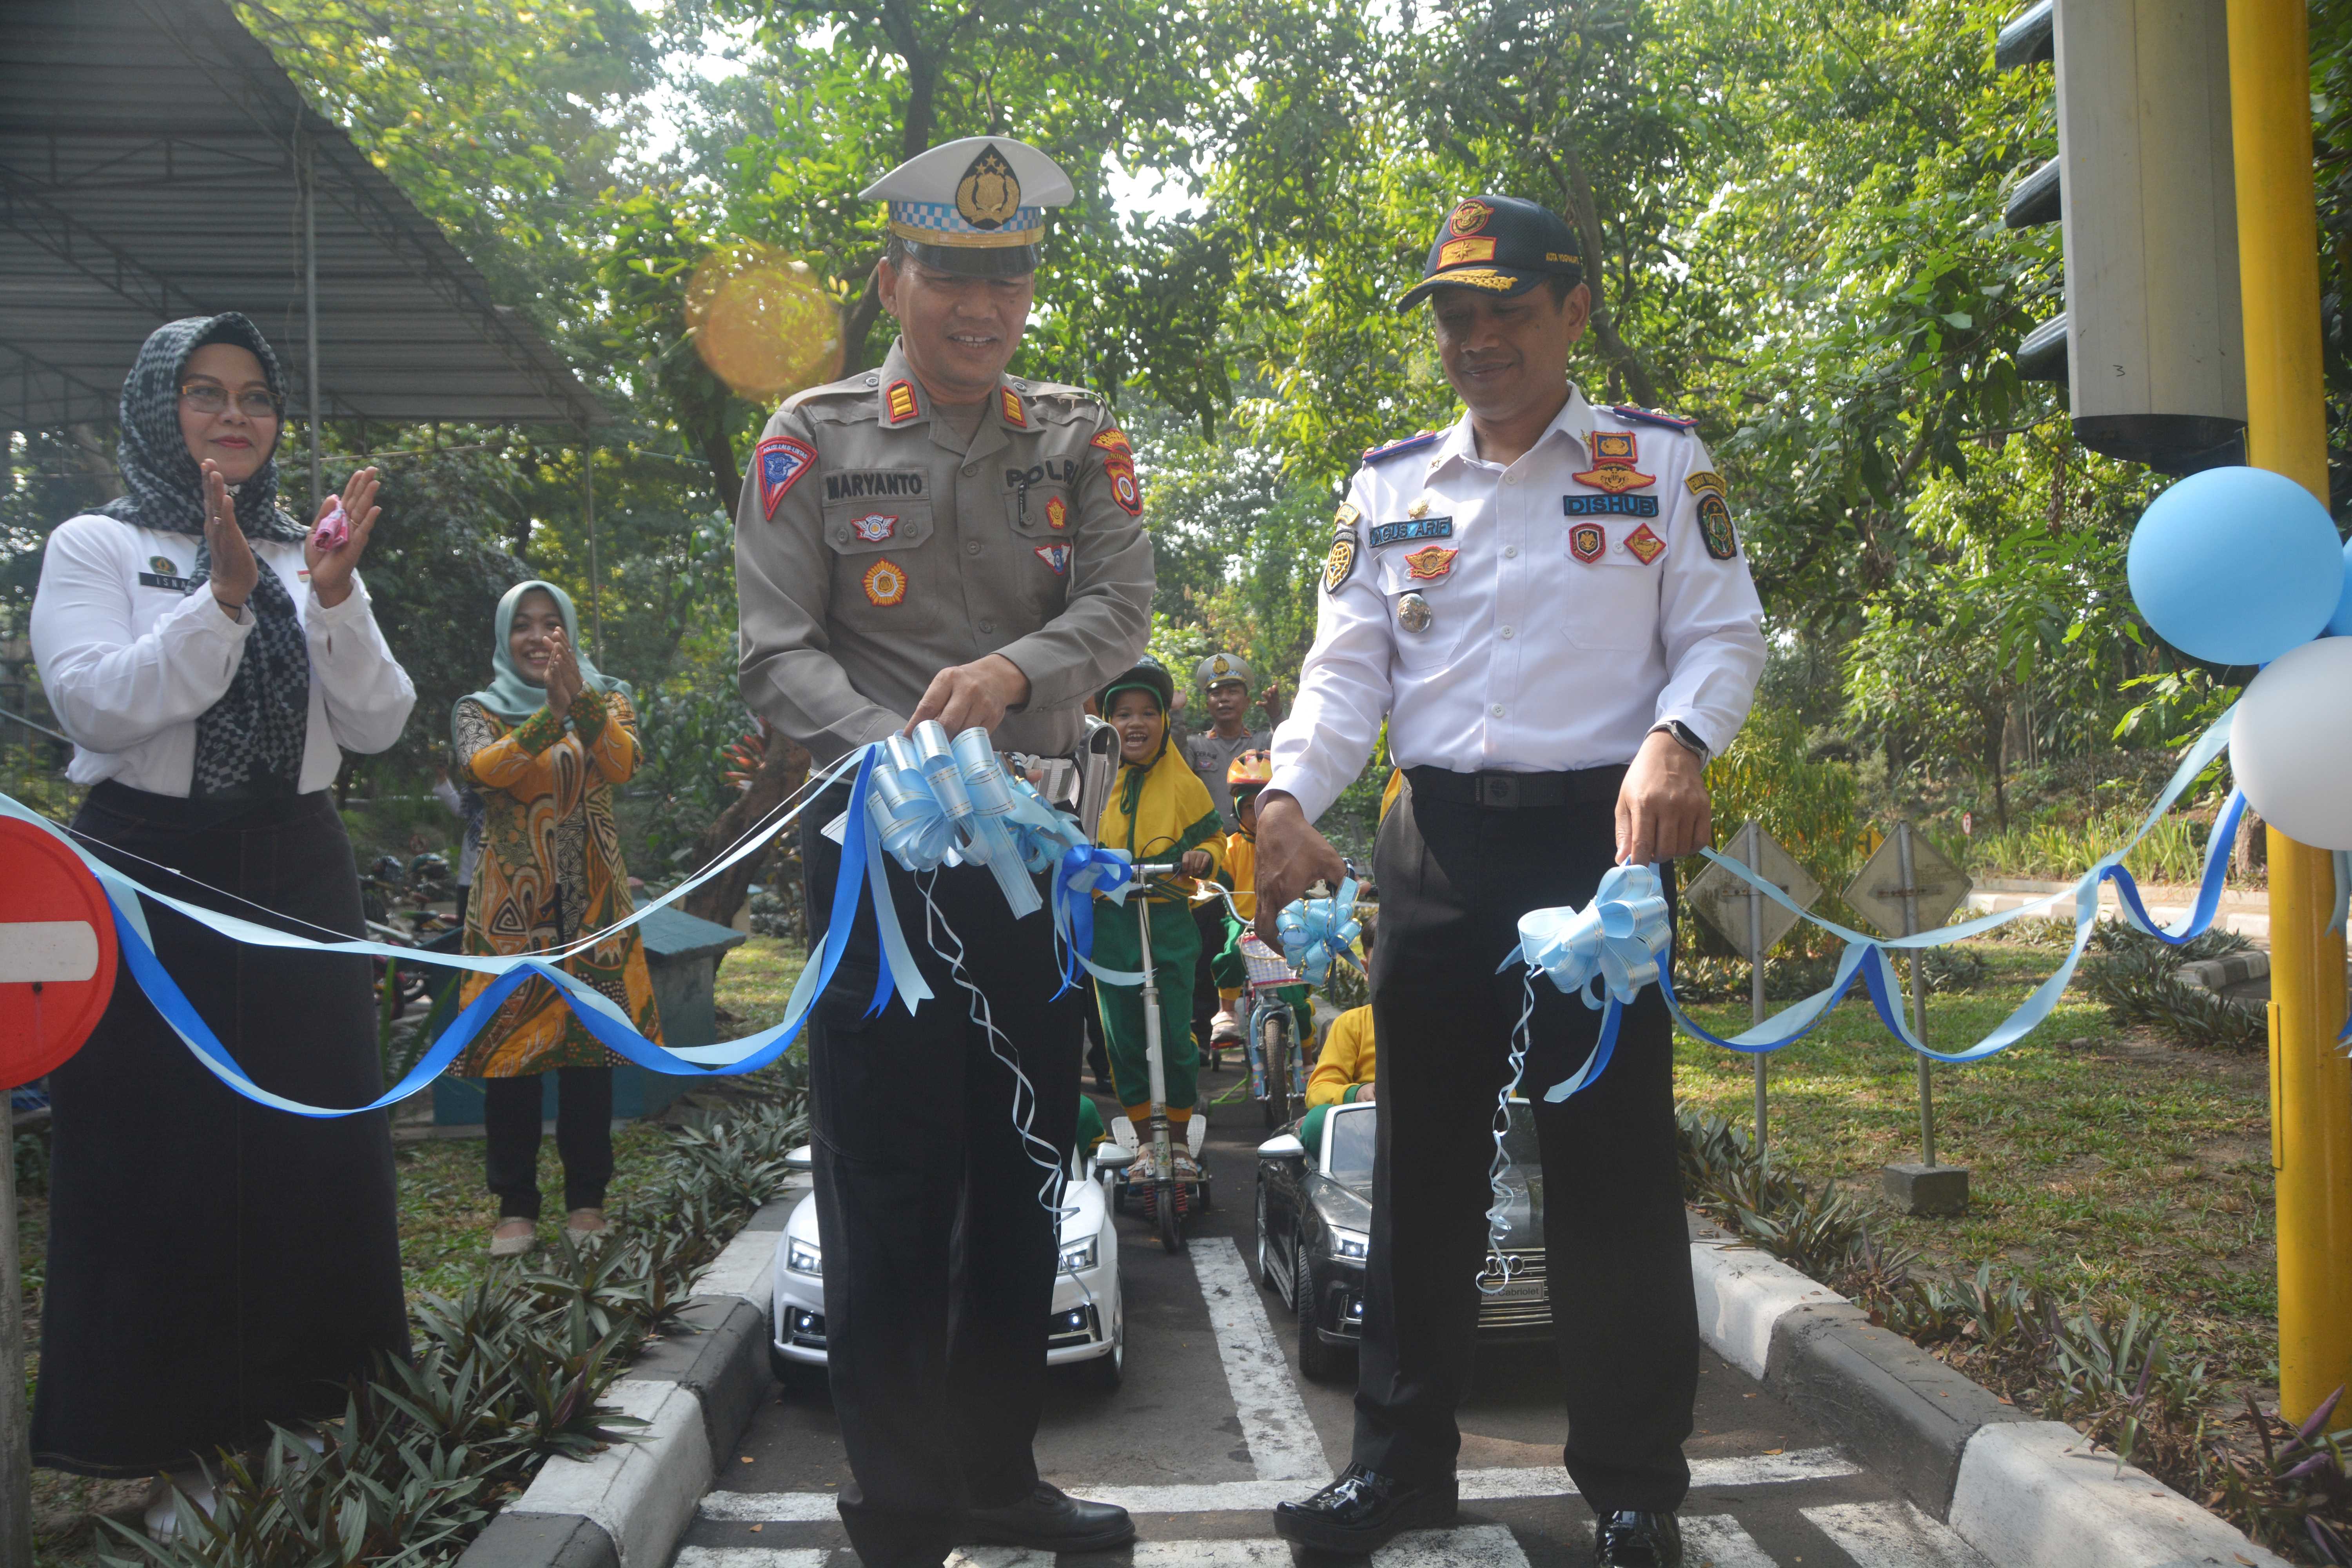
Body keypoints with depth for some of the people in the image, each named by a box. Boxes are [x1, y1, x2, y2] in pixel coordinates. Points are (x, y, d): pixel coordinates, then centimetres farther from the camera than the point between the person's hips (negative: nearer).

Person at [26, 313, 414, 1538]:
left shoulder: (309, 554, 12)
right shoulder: (97, 547, 2)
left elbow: (377, 725, 3)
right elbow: (99, 706, -13)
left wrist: (334, 602, -12)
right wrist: (226, 598, -21)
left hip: (294, 875, 4)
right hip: (155, 876, -4)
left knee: (311, 1148, 5)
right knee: (158, 1160, -1)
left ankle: (296, 1416, 19)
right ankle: (172, 1453, 10)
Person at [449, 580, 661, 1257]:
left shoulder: (606, 699, 10)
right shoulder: (479, 709, 8)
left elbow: (623, 763, -11)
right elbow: (482, 769, -15)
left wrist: (581, 698, -28)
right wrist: (552, 714, -29)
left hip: (591, 903, 1)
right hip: (510, 904, -1)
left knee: (590, 1048, 2)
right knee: (509, 1048, -2)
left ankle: (587, 1198, 12)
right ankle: (516, 1206, 7)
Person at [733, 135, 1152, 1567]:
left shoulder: (1082, 440, 8)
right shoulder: (813, 441, 1)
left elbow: (1122, 610, -5)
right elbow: (780, 652, -6)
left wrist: (1013, 670, -25)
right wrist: (895, 752, -24)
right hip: (878, 845, -3)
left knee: (1026, 1163, 12)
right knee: (890, 1178, 0)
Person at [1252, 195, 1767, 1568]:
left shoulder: (1663, 461, 6)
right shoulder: (1391, 485, 13)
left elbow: (1725, 636, 0)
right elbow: (1349, 667, 8)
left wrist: (1676, 741, -21)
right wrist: (1289, 797, -9)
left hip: (1601, 832, -3)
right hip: (1437, 843, 3)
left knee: (1613, 1157, 0)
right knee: (1425, 1150, 9)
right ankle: (1404, 1454, 23)